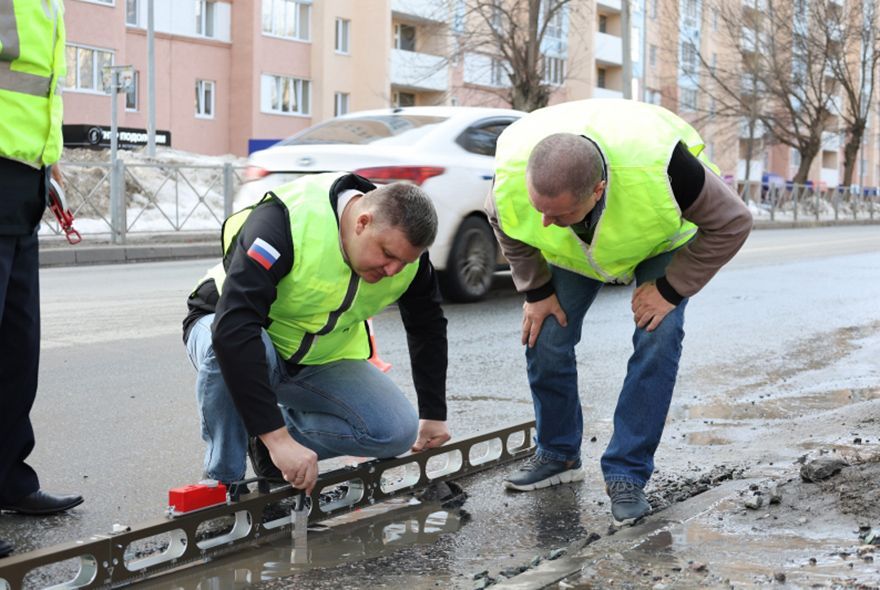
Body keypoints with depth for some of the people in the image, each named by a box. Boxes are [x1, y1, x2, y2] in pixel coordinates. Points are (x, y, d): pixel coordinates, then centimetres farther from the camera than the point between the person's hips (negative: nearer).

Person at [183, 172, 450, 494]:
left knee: (398, 432, -17)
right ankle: (223, 480, -18)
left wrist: (433, 415, 2)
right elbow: (233, 329, -44)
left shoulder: (403, 244, -16)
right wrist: (277, 436, -47)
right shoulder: (285, 222, -36)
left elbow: (428, 327, 3)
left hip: (323, 360, 5)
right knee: (228, 348, -42)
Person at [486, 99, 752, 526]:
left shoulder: (660, 169, -46)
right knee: (544, 336, -8)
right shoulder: (510, 178, -36)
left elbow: (732, 223, -29)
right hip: (569, 250, 3)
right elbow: (508, 231, -9)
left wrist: (670, 289, -27)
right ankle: (558, 455, 15)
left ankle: (627, 474, -9)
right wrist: (536, 291, -8)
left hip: (662, 241, -2)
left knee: (657, 339, -19)